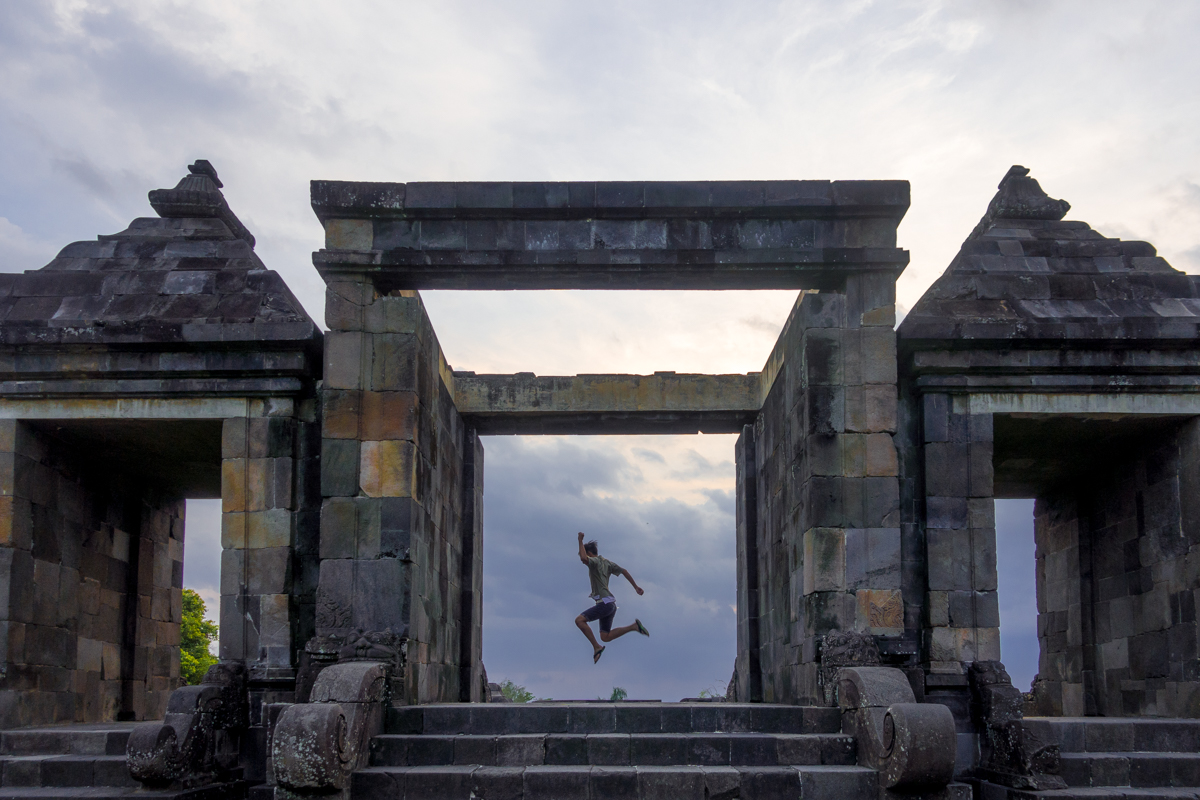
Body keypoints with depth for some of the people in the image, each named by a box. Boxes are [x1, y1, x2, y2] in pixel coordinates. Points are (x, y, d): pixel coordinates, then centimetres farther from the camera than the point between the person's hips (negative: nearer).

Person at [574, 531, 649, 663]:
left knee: (579, 620, -16)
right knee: (606, 637, 12)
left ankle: (596, 647, -17)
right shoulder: (606, 562, 16)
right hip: (611, 604, 9)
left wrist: (580, 541, -17)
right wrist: (636, 587, 24)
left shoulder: (595, 561, -10)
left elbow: (583, 558, -31)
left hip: (604, 603, -9)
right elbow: (623, 571, 19)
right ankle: (634, 626, 8)